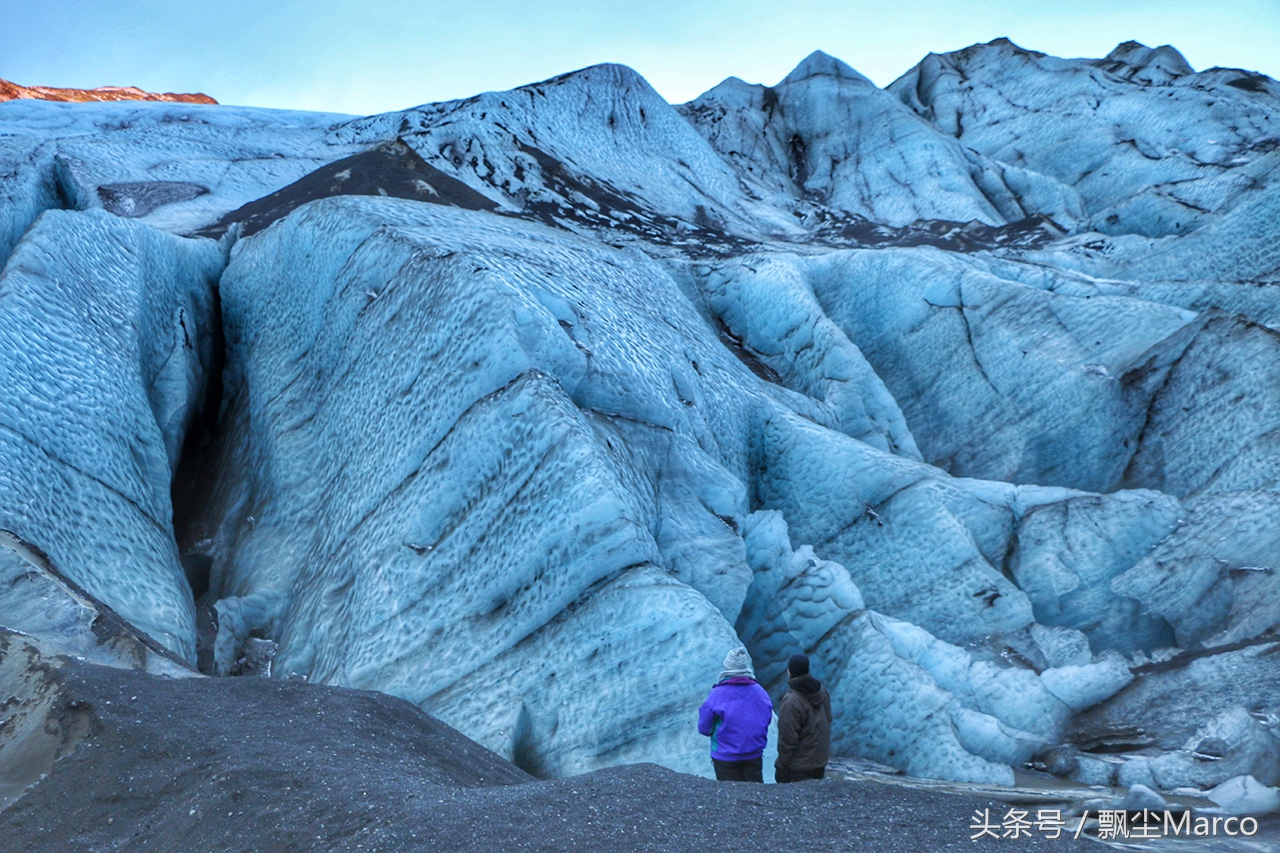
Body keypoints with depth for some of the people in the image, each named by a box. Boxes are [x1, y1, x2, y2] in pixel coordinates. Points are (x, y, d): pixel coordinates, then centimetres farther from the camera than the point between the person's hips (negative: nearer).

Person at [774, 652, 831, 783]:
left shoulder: (791, 702, -25)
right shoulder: (822, 691, 1)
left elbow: (787, 739, -21)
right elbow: (828, 721, 14)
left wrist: (781, 766, -10)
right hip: (820, 762, 8)